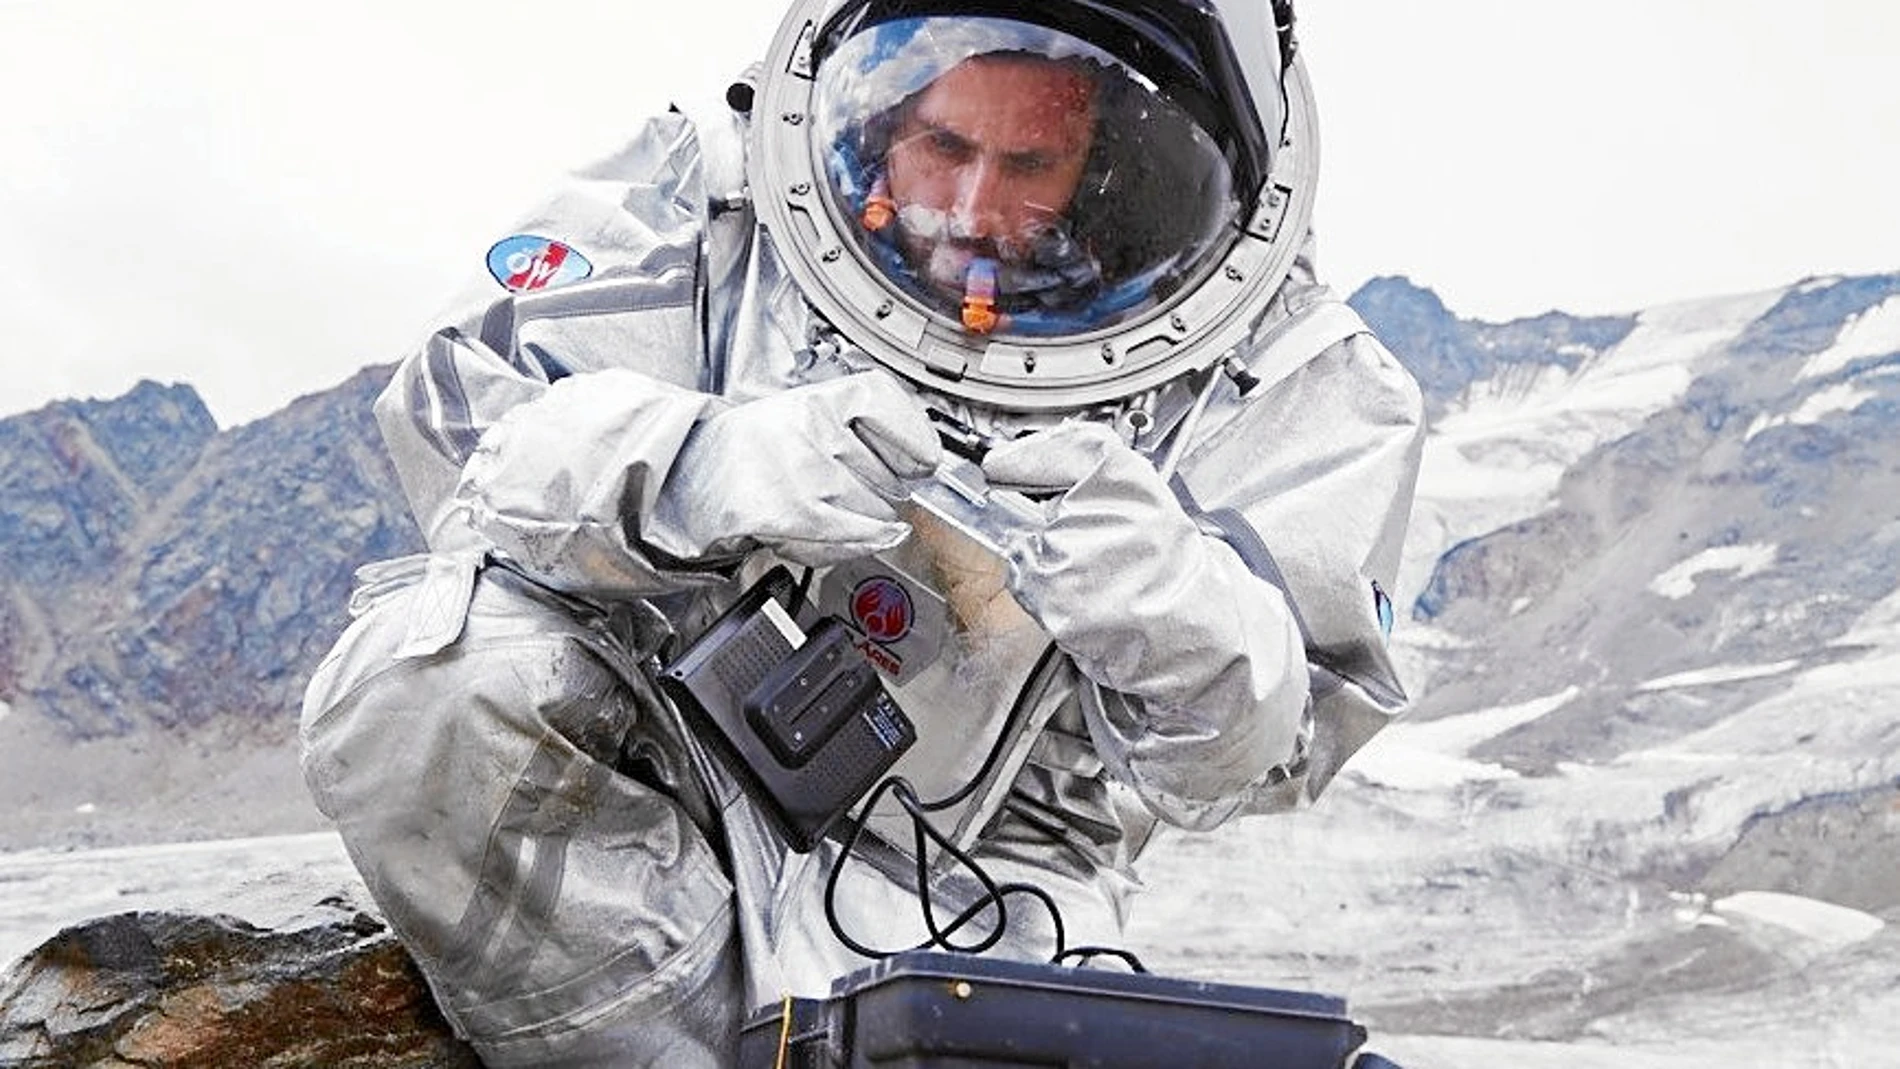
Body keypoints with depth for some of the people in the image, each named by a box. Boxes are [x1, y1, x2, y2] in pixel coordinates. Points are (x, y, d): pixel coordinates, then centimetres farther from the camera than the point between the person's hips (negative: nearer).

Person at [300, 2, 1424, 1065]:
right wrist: (709, 466, -39)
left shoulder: (1288, 379, -10)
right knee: (431, 673, -28)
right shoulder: (725, 192, -11)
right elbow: (461, 416, -18)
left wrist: (1158, 600, -38)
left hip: (954, 869, -1)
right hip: (657, 743, 2)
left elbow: (1263, 746, -12)